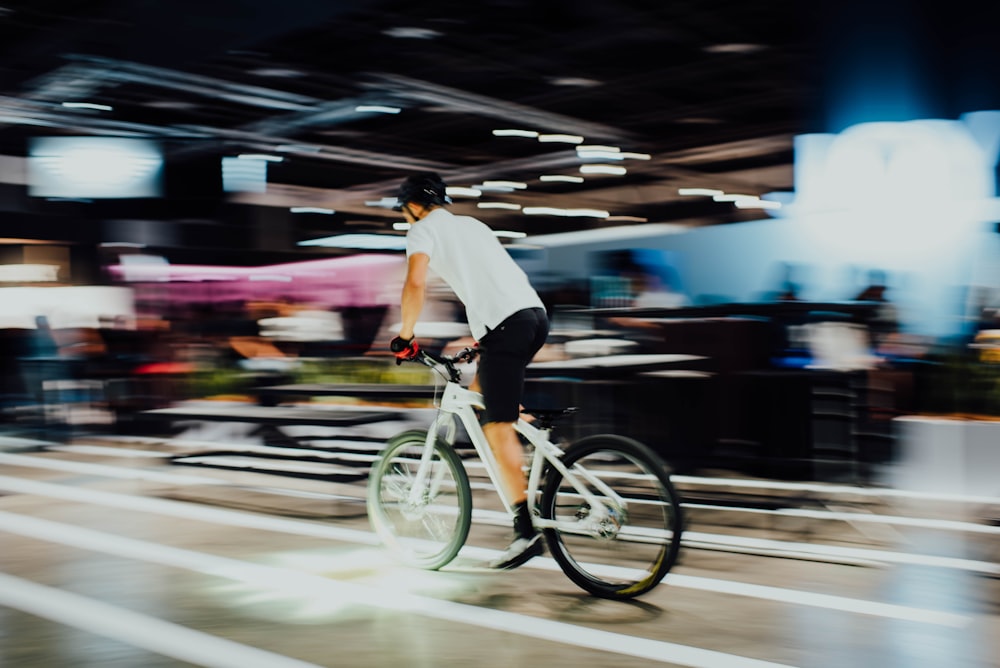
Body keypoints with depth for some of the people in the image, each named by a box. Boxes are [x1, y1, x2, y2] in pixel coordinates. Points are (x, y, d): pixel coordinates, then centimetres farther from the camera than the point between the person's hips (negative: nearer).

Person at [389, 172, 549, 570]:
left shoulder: (423, 229, 8)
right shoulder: (472, 224, 31)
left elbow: (415, 285, -8)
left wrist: (405, 335, 4)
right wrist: (479, 337, 42)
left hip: (505, 324, -8)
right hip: (536, 314, 8)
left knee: (498, 428, -6)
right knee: (482, 387, 28)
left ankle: (527, 530, -10)